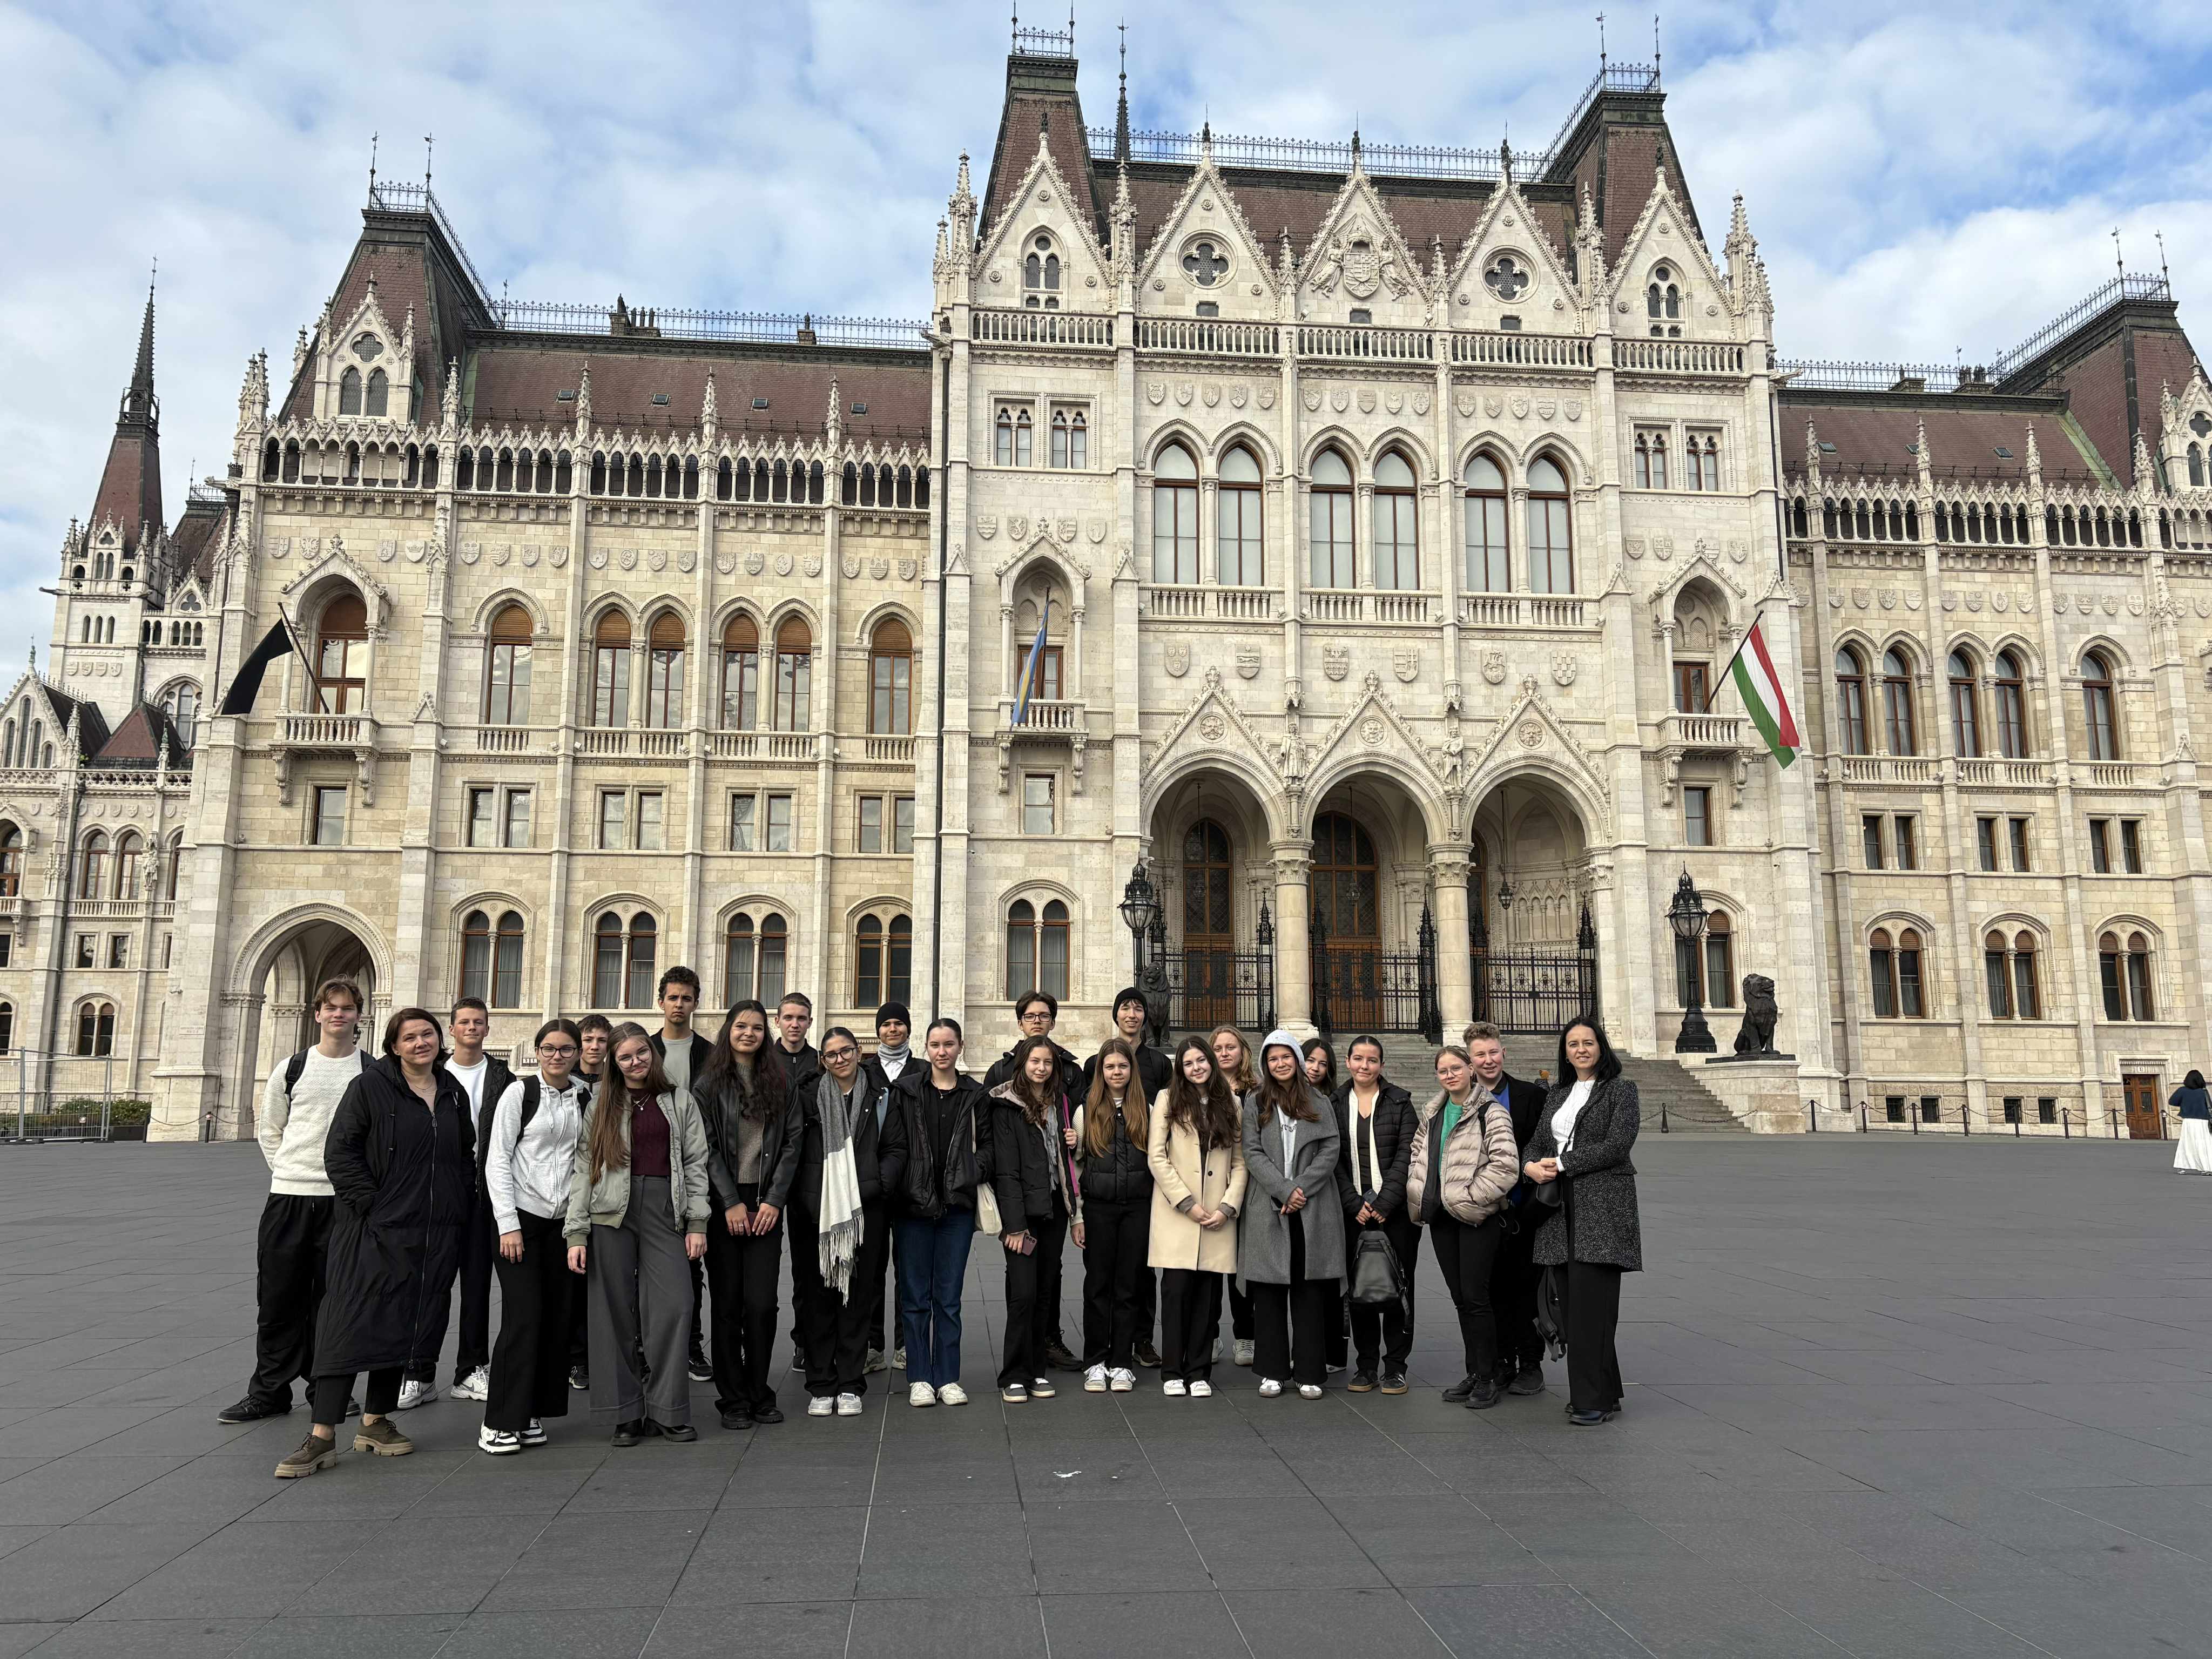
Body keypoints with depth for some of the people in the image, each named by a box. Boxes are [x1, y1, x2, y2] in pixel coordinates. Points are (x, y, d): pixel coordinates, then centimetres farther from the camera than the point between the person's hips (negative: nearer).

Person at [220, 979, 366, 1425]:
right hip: (289, 1197, 2)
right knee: (278, 1297, 5)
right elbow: (268, 1129, 14)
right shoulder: (291, 1069, 5)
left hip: (344, 1200, -1)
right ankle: (269, 1391, 16)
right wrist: (291, 1170, 5)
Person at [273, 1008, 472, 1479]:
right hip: (376, 1230, -5)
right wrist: (370, 1204, -13)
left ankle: (376, 1422, 23)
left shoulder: (453, 1094, 11)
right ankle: (323, 1437, -2)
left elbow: (466, 1155, 22)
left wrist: (461, 1205, 11)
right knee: (352, 1322, -7)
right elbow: (339, 1151, -8)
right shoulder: (370, 1087, -5)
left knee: (405, 1326, 11)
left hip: (436, 1235, 5)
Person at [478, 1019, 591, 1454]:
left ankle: (533, 1414, 15)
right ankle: (499, 1423, 0)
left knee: (557, 1317, 3)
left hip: (565, 1221, 4)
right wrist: (508, 1225, -10)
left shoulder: (586, 1099, 8)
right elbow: (497, 1160, -5)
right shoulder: (519, 1092, -2)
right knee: (523, 1317, -9)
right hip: (522, 1217, -4)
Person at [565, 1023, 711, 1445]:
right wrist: (577, 1234, -2)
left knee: (673, 1306, -8)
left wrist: (697, 1223, 0)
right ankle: (625, 1414, 11)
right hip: (612, 1214, 0)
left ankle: (667, 1409, 3)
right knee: (615, 1312, 1)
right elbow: (583, 1169, 6)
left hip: (665, 1210, 0)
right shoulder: (601, 1106, 11)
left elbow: (696, 1163, 9)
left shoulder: (680, 1102, 12)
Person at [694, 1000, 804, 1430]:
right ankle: (732, 1399, 12)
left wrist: (774, 1200, -4)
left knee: (762, 1303, -3)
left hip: (767, 1204, 2)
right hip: (722, 1204, -2)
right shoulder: (708, 1084, 2)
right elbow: (706, 1148, -3)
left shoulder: (779, 1084, 10)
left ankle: (759, 1394, 12)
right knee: (728, 1303, 2)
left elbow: (794, 1140, 5)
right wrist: (731, 1203, -9)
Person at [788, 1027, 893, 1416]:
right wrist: (806, 1199, -3)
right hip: (817, 1209, 0)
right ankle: (821, 1386, 12)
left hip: (864, 1210, 1)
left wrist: (875, 1183, -5)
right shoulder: (810, 1097, 5)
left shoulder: (878, 1099, 8)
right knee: (818, 1296, 2)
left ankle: (851, 1385, 12)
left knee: (856, 1295, 4)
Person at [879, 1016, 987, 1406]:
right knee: (915, 1296, 5)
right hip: (914, 1204, -1)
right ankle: (919, 1378, 14)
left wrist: (976, 1174, -4)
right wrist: (884, 1188, -17)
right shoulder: (906, 1090, 1)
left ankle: (947, 1378, 15)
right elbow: (895, 1148, -4)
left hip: (957, 1205, 1)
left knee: (949, 1297, 7)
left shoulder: (974, 1094, 8)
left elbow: (983, 1147, 13)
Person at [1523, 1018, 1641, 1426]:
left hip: (1603, 1207, -6)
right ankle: (1605, 1392, 18)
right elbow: (1537, 1143, 17)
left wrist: (1562, 1163, -10)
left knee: (1590, 1302, -9)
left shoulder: (1621, 1090, 0)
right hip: (1564, 1209, 6)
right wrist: (1531, 1165, -6)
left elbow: (1618, 1145, -11)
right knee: (1572, 1303, 7)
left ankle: (1594, 1399, -3)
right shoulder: (1557, 1095, 19)